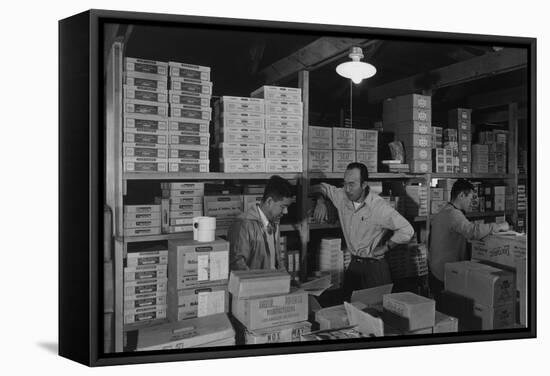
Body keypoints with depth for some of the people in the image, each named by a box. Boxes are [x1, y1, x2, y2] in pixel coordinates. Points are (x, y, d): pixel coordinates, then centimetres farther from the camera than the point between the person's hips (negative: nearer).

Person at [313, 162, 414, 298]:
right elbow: (322, 188, 15)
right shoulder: (342, 197, -4)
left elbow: (407, 230, -17)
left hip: (375, 267, -5)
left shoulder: (379, 207, -19)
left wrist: (386, 247, -12)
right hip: (353, 265, 5)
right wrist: (321, 202, -4)